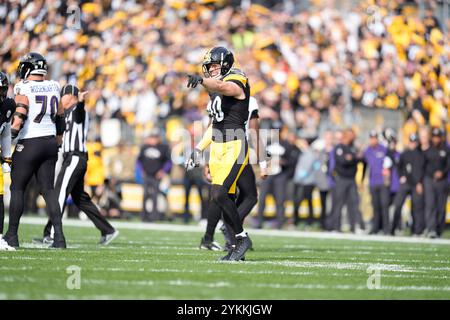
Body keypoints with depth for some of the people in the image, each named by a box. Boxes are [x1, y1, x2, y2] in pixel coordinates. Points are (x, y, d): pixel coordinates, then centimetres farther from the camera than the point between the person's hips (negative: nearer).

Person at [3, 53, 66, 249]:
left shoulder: (23, 88, -10)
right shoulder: (54, 87, 8)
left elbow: (19, 117, -19)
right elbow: (60, 117, 15)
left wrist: (10, 137, -9)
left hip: (29, 144, -6)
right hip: (50, 142, 6)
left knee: (17, 188, 5)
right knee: (48, 189, 6)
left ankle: (12, 235, 8)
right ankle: (59, 235, -2)